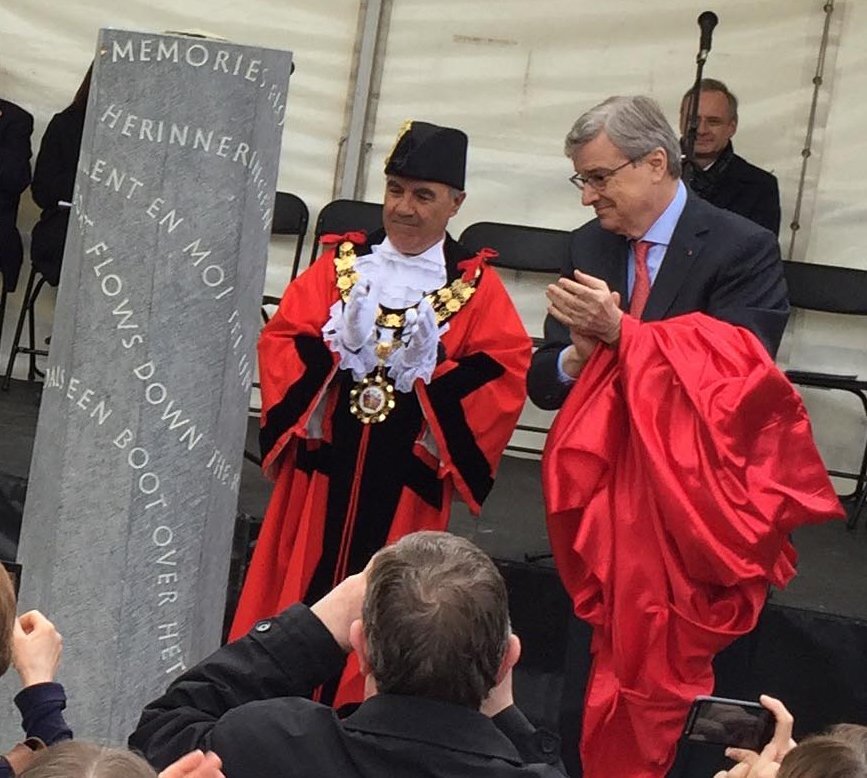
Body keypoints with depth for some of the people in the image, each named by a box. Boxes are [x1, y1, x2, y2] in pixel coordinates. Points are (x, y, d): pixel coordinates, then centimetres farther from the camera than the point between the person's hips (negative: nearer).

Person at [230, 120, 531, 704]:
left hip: (409, 476, -1)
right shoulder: (339, 264, 8)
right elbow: (281, 338, 2)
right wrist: (334, 356, -16)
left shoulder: (478, 287, 3)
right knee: (303, 582, 6)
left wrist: (433, 374, -18)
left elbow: (507, 370, -7)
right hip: (324, 462, 2)